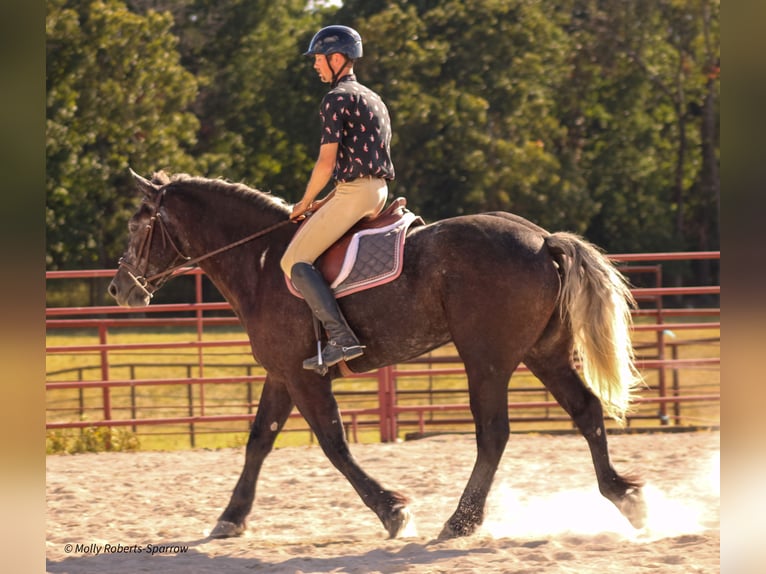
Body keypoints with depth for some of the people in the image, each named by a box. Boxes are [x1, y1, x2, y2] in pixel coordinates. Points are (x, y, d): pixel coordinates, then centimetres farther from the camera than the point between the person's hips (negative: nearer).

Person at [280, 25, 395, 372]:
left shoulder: (337, 99, -9)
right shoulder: (372, 99, 22)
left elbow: (326, 163, -14)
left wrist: (305, 203, 0)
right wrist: (326, 203, 21)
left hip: (356, 192, -10)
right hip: (379, 191, 10)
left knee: (295, 260, -11)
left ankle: (341, 339, -26)